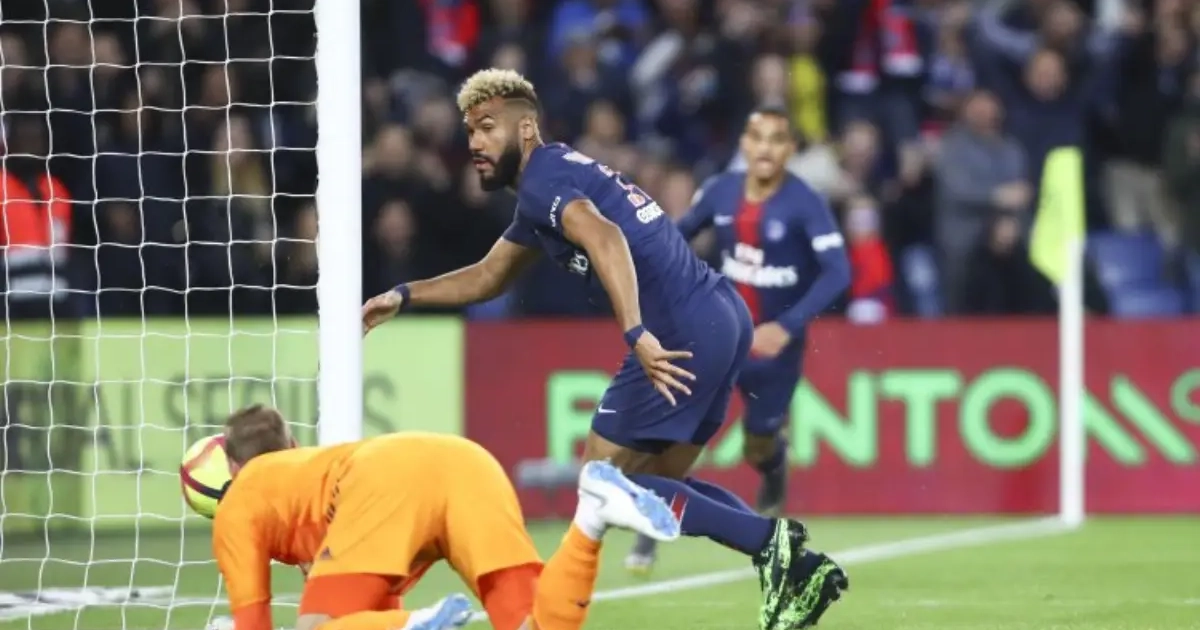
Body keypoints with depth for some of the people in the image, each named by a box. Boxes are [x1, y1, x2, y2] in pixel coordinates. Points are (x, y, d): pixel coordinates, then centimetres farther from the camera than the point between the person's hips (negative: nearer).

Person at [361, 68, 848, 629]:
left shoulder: (541, 179, -6)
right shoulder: (550, 184, 25)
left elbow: (604, 237, -27)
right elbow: (489, 276, 39)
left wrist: (636, 333, -37)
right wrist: (404, 297, 33)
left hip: (684, 331, -10)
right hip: (724, 315, 10)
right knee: (658, 482, 17)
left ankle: (768, 541, -12)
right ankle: (797, 564, 5)